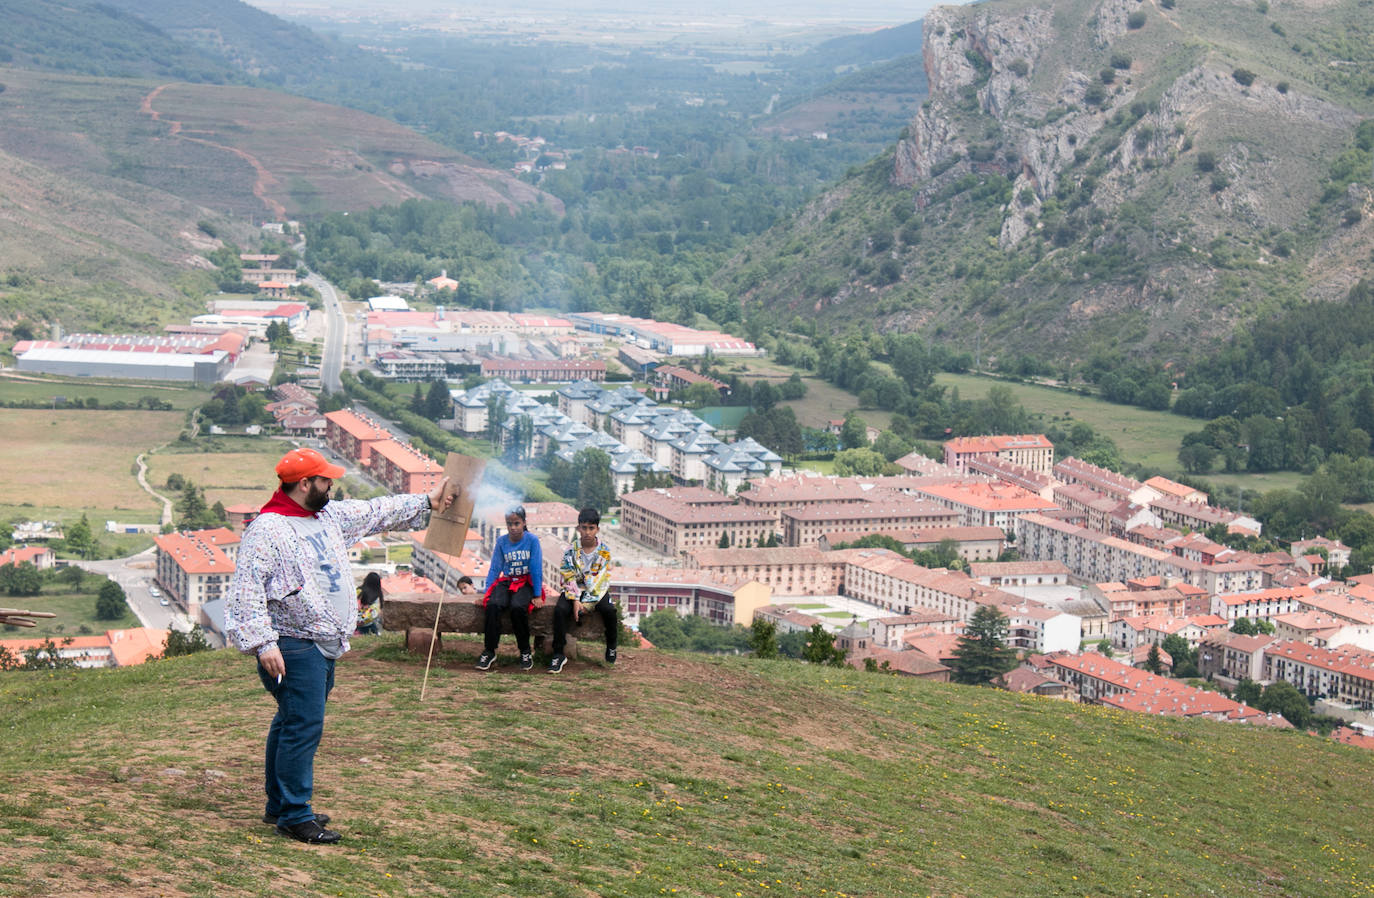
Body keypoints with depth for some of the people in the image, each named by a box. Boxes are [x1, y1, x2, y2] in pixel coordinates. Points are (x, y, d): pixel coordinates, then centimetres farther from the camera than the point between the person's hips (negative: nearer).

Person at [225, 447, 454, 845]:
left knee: (293, 723, 17)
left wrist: (426, 503, 28)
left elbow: (376, 512, 26)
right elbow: (247, 590, -19)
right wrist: (262, 644, -26)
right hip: (293, 648, -9)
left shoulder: (331, 515, 12)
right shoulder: (266, 529, -15)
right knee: (303, 726, -10)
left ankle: (280, 805, 26)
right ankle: (295, 815, -4)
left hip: (324, 645, 9)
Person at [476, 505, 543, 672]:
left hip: (526, 583, -3)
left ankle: (525, 651, -15)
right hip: (506, 582, 3)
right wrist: (486, 593, 1)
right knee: (493, 605, -29)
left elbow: (537, 569, -5)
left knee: (517, 607, -34)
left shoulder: (532, 540, -5)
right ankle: (489, 650, -18)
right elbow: (494, 569, 7)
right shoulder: (501, 541, 4)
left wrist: (537, 595, -7)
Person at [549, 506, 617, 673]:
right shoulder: (571, 551, -3)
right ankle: (558, 654, -20)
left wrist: (586, 602, -16)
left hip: (596, 591, -1)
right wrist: (575, 601, -18)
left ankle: (611, 647, -4)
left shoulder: (604, 551, -4)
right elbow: (568, 578, -4)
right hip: (575, 590, 1)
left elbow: (603, 579, -7)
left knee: (608, 609, -30)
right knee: (560, 610, -29)